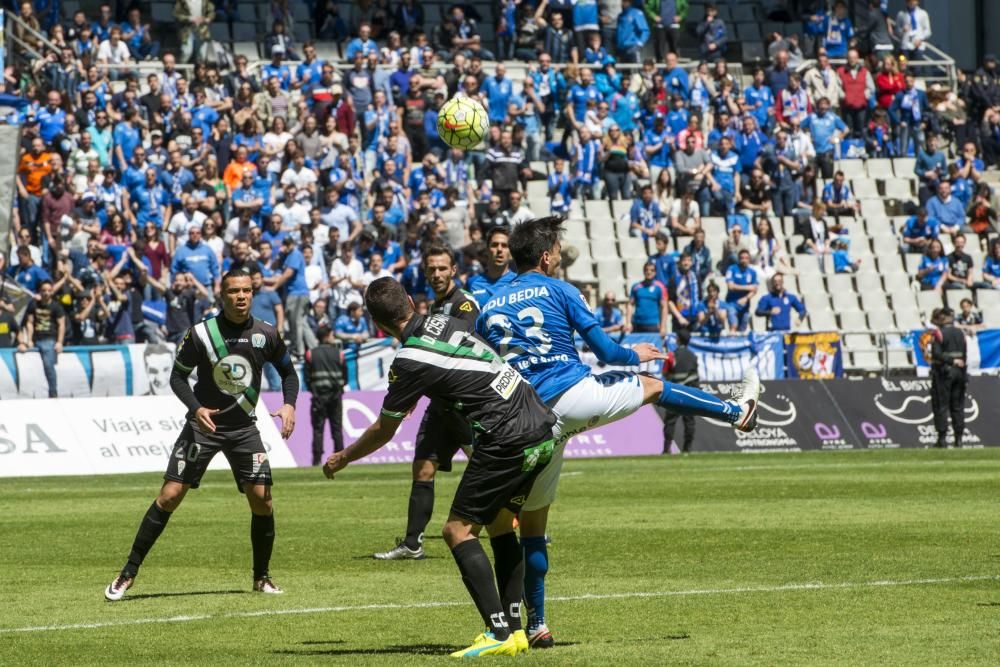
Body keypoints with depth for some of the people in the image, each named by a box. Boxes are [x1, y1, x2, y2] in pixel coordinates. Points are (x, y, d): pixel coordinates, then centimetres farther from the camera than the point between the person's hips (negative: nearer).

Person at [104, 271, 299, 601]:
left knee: (262, 499, -8)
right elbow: (178, 376, -2)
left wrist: (290, 404, -8)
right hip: (203, 424, -2)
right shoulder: (202, 333, -10)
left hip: (243, 426, 2)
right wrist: (196, 408, -19)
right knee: (169, 496, -9)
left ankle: (261, 577, 13)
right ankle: (129, 572, -1)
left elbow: (288, 372, 11)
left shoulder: (265, 335, -3)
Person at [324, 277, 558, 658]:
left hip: (507, 439, -8)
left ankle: (499, 633, -12)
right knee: (499, 524, 20)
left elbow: (383, 431, 4)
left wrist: (343, 458, 22)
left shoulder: (409, 361, -9)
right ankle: (514, 629, 17)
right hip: (543, 428, 8)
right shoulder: (446, 322, 11)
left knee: (458, 530, -3)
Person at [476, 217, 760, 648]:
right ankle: (738, 411, 41)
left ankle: (536, 625, 12)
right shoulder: (559, 292, 3)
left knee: (532, 521, 12)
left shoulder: (487, 311, 14)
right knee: (652, 386, 26)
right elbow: (605, 352, 1)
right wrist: (635, 355, 21)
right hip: (575, 397, -3)